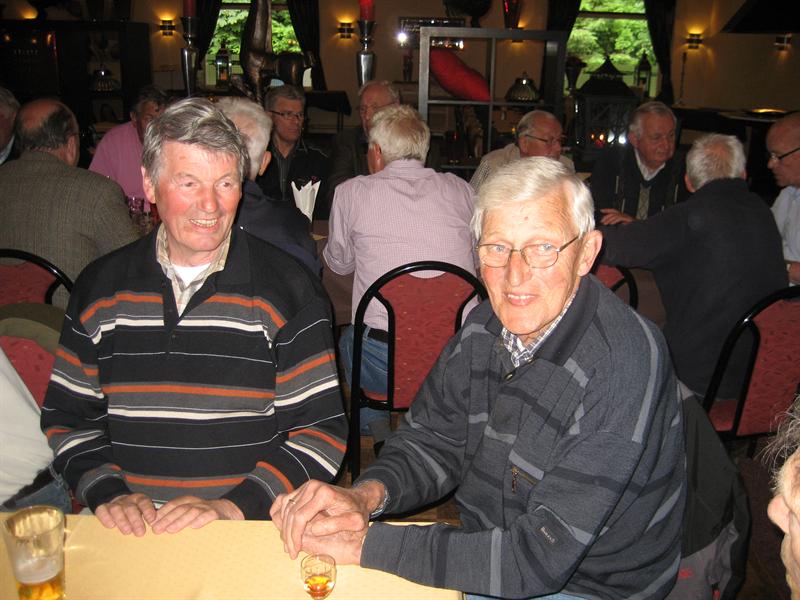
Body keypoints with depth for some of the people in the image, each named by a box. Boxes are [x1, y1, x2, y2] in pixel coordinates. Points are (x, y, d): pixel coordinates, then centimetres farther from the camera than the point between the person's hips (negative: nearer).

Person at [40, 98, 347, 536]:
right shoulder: (99, 287, 6)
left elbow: (322, 430, -5)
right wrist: (107, 493, -4)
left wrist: (233, 507, -14)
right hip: (129, 533, 4)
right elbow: (67, 416, 12)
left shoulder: (287, 290, -3)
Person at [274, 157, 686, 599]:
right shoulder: (487, 324, -6)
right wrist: (366, 495, -20)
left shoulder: (625, 363, -28)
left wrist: (365, 543, -27)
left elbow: (542, 557, -29)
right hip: (488, 555, 5)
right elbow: (432, 440, 2)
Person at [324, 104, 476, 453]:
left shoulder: (352, 192, 1)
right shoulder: (460, 190, 7)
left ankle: (377, 435, 30)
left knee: (348, 339, 30)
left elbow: (339, 264, 18)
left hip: (387, 362, -2)